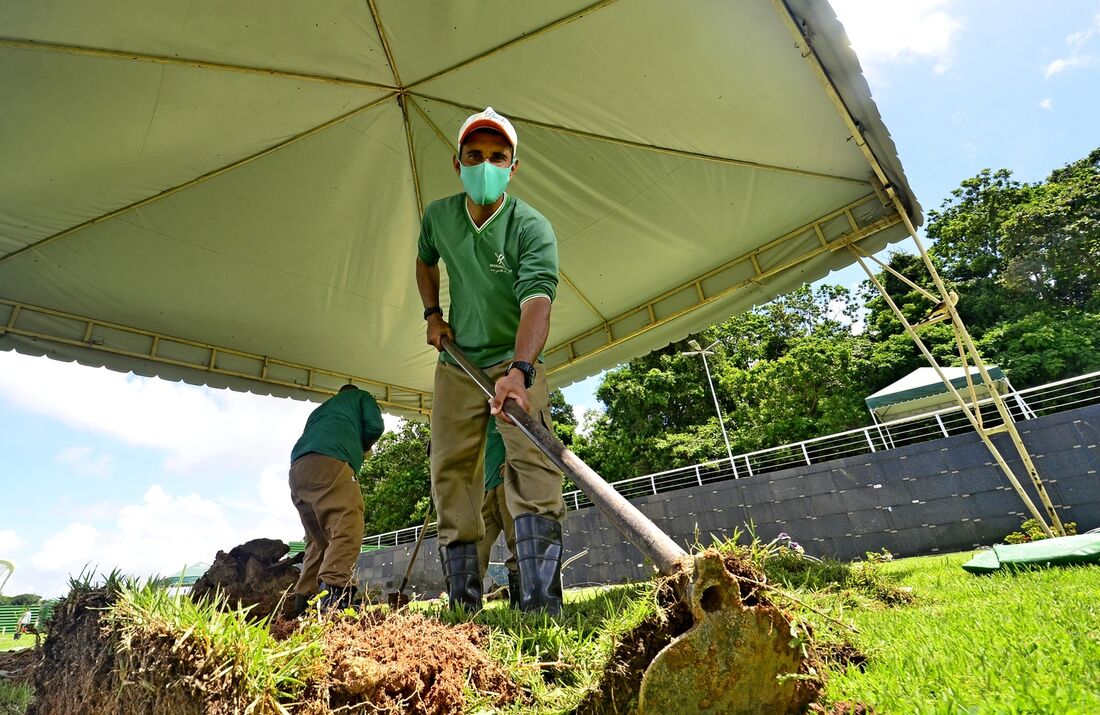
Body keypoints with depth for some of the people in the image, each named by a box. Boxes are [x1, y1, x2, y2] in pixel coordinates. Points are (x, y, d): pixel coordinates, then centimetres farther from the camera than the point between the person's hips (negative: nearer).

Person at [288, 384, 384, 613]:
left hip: (297, 468, 7)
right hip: (328, 461, -7)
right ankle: (333, 592, -37)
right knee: (348, 527, -19)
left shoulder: (321, 408, 41)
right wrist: (361, 446, 27)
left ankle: (303, 602, 8)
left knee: (319, 540, 12)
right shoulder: (361, 397, 25)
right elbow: (375, 426, 8)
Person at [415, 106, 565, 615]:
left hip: (515, 362, -4)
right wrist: (432, 314, 3)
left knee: (533, 464, -20)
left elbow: (537, 301, -34)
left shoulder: (532, 228, -17)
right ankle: (463, 603, 13)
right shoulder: (438, 215, -1)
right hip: (457, 362, 4)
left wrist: (519, 369, -51)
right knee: (450, 472, 2)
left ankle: (541, 603, -17)